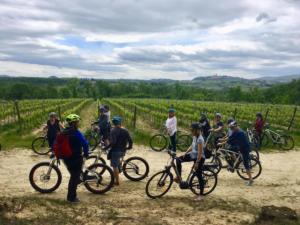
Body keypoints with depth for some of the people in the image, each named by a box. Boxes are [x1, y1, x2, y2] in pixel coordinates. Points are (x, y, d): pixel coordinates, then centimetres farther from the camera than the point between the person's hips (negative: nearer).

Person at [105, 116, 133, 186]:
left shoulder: (114, 130, -12)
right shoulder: (125, 131, 4)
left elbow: (113, 142, -24)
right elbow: (130, 140, 1)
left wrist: (106, 147, -15)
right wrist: (129, 147, 17)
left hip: (116, 150, -6)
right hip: (122, 151, 6)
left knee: (115, 166, 2)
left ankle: (117, 181, 6)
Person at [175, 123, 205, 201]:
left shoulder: (200, 139, -24)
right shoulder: (194, 137, 5)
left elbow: (200, 152, -26)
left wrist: (197, 163, -26)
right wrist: (185, 153, 5)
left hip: (199, 158, -9)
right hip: (193, 155, 9)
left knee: (199, 176, -2)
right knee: (178, 159, 0)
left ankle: (201, 195, 9)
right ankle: (179, 177, 11)